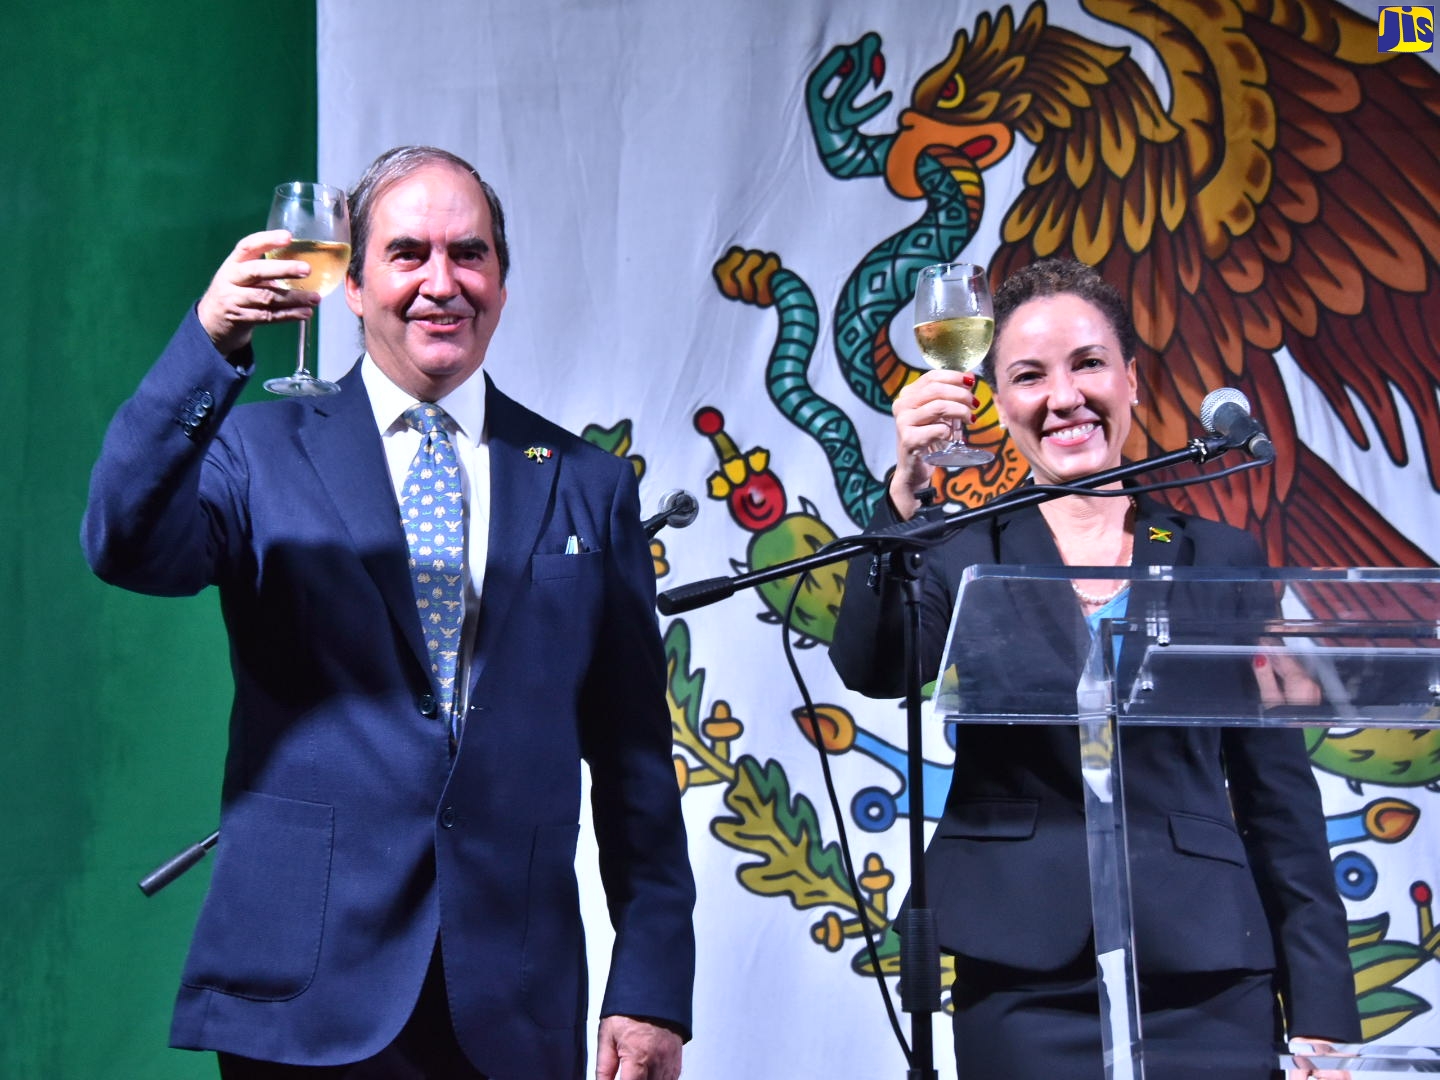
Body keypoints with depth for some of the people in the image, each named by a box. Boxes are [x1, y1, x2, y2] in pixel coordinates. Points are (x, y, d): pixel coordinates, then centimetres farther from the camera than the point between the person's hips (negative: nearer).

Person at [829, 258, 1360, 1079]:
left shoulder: (1222, 558, 5)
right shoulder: (965, 554, 3)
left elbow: (1280, 799, 5)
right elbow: (873, 671, -17)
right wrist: (906, 493, -30)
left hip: (1208, 983, 1)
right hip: (1024, 986, -1)